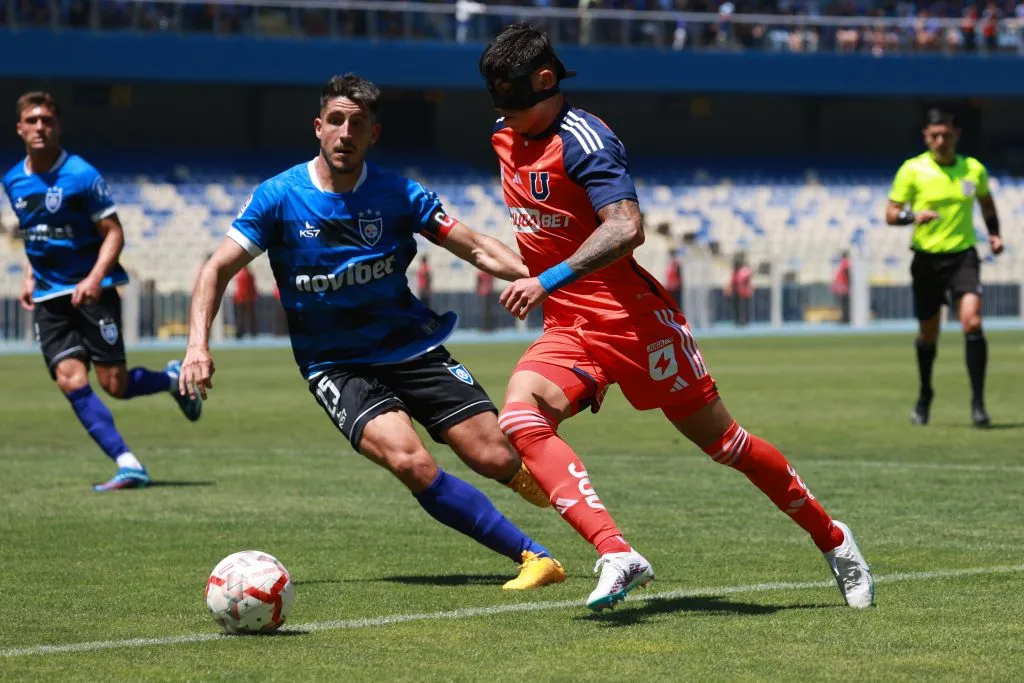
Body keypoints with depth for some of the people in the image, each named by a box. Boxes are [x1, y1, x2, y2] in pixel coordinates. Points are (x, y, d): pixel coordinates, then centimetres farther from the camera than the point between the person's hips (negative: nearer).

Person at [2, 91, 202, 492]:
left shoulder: (81, 176, -11)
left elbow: (113, 233, -9)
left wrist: (94, 279, -23)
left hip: (92, 291, -5)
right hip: (49, 296, 5)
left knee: (114, 384, -7)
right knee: (70, 380, -13)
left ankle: (173, 378, 26)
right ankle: (128, 465, -13)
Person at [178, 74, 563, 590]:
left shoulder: (397, 195, -5)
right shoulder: (279, 198, -7)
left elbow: (475, 248, 0)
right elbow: (218, 268, -3)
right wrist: (198, 344, -17)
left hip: (412, 348, 2)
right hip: (335, 366, -2)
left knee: (496, 459, -10)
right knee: (409, 461, -27)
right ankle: (533, 556, -19)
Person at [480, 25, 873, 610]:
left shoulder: (582, 140, -18)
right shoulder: (506, 139, 8)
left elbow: (626, 228, -32)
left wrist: (549, 281, -39)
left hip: (633, 319, -7)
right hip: (567, 328, 7)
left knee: (722, 441, 4)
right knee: (519, 418, -23)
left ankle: (833, 540, 26)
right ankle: (617, 556, -33)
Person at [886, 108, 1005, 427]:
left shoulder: (974, 169, 3)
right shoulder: (913, 169, -5)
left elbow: (986, 201, 24)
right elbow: (890, 214, -3)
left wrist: (994, 233, 10)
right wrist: (912, 215, -24)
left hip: (963, 256, 0)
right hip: (927, 258, 0)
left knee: (972, 322, -19)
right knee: (928, 332, 10)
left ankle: (978, 401, -14)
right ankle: (925, 394, 36)